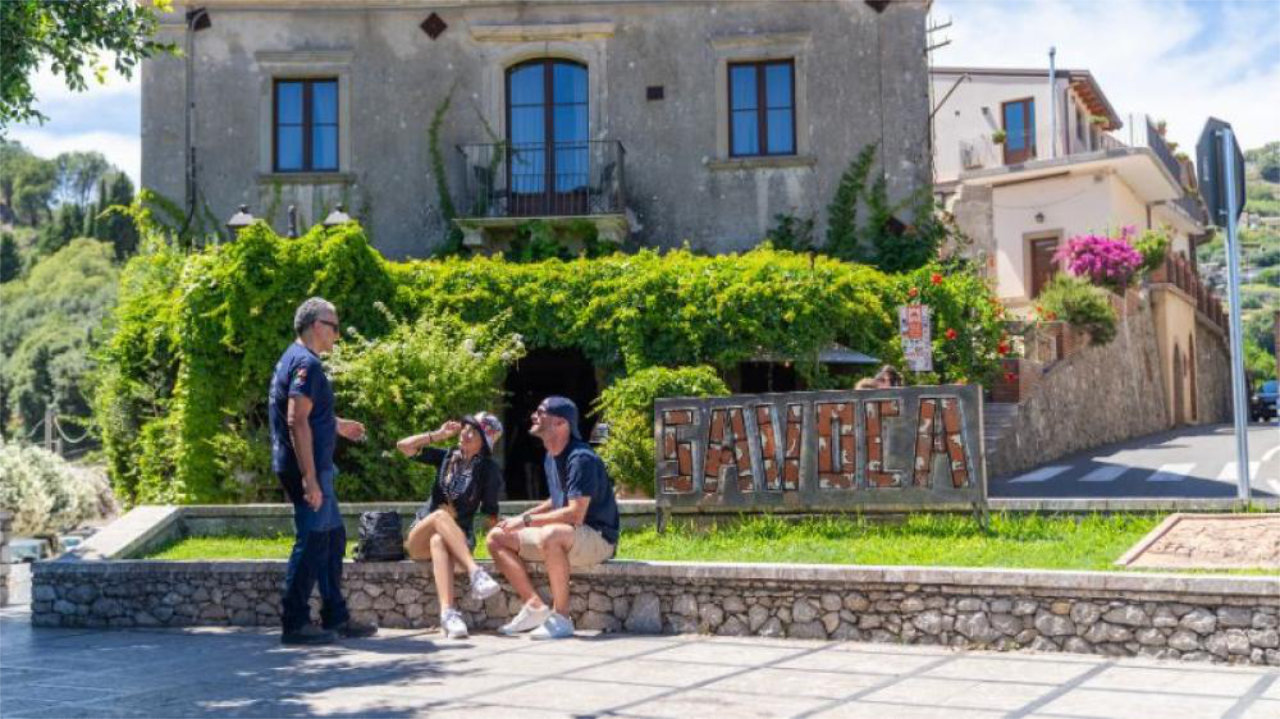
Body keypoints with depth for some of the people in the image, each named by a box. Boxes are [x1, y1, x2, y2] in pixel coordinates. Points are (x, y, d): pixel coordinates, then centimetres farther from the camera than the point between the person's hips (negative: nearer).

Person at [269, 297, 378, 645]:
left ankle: (335, 617, 21)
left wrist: (337, 426, 33)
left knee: (333, 538, 15)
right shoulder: (306, 363, -16)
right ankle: (295, 624, 1)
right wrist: (310, 479, -26)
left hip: (315, 467, 11)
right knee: (312, 542, -5)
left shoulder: (294, 359, 17)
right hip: (308, 468, -11)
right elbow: (297, 422, -24)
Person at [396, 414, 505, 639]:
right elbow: (403, 446, 8)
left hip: (458, 538, -2)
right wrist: (439, 434, 3)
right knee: (440, 515, -34)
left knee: (439, 541, -39)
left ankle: (447, 612, -59)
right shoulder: (447, 457, 9)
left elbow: (491, 513, -1)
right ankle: (475, 572, -53)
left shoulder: (488, 470, 1)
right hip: (418, 541, 2)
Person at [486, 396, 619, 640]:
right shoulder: (551, 458, 9)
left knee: (550, 535, -40)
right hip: (566, 533, 10)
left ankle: (561, 617, -26)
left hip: (597, 538, -10)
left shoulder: (581, 458, -20)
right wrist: (520, 518, 7)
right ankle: (536, 606, -4)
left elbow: (575, 514, -26)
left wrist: (526, 521, -21)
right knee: (497, 536, 3)